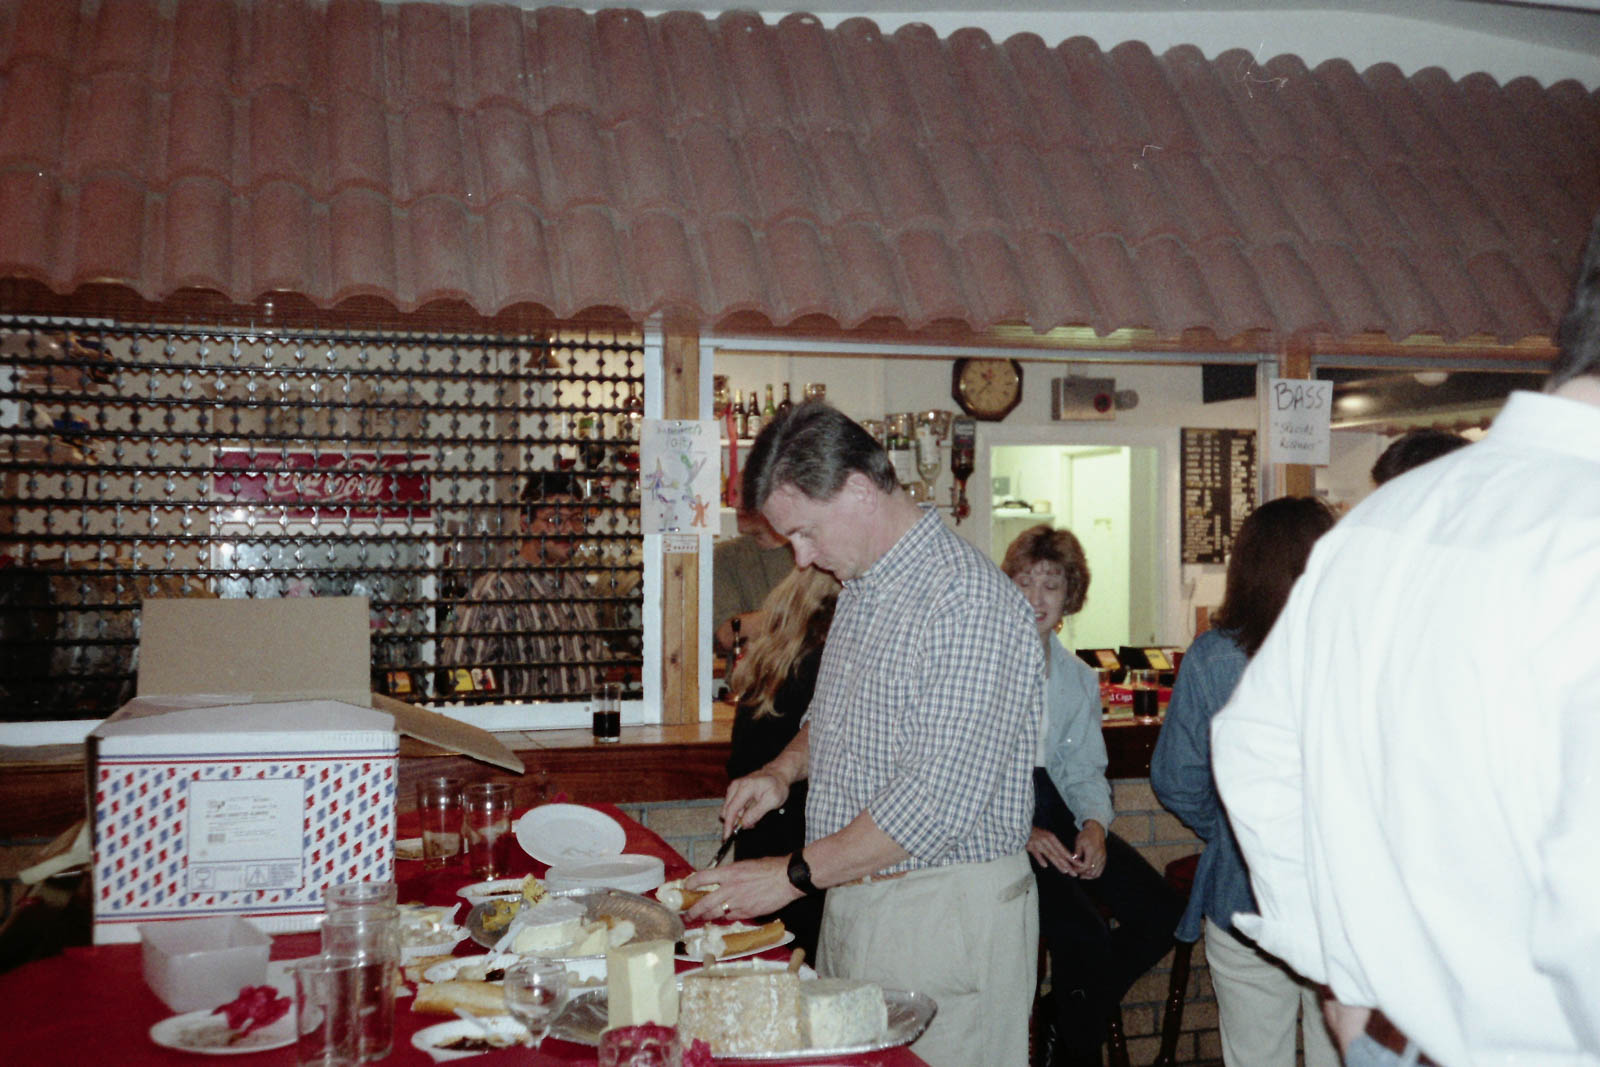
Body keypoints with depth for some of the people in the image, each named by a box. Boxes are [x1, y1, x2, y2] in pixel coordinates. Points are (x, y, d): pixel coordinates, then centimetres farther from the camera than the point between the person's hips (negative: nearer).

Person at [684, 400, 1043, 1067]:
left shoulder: (966, 600, -21)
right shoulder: (862, 587, 10)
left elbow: (940, 799, -25)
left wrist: (795, 874, -19)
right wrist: (787, 767, 6)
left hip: (943, 911, -8)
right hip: (852, 900, 8)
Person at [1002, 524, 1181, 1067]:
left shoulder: (1079, 679, 16)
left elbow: (1086, 771, 16)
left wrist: (1094, 824, -6)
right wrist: (1021, 831, -19)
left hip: (1057, 814, 6)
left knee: (1160, 914, -10)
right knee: (1085, 936, -24)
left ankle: (1071, 1017, 12)